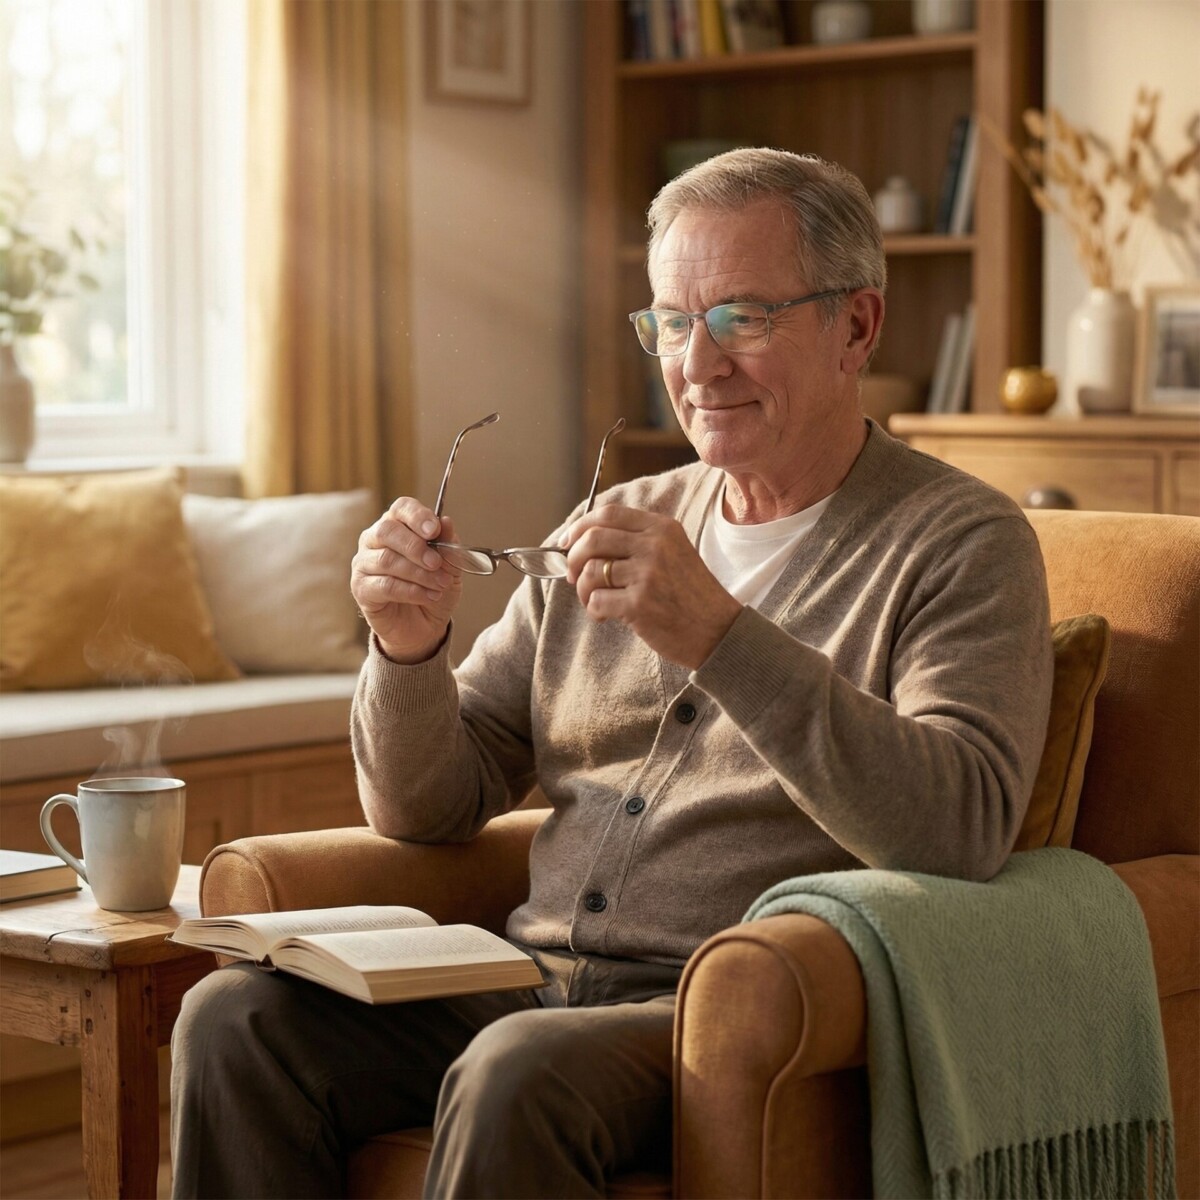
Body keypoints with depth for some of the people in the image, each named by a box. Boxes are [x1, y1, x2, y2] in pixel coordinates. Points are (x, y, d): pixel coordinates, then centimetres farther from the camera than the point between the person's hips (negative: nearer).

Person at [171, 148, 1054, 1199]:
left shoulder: (962, 541, 0)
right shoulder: (614, 529, 17)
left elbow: (961, 830, -19)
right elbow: (428, 808, 17)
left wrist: (715, 635, -26)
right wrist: (411, 647, -5)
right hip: (537, 986, 6)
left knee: (517, 1078, -33)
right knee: (235, 1019, -17)